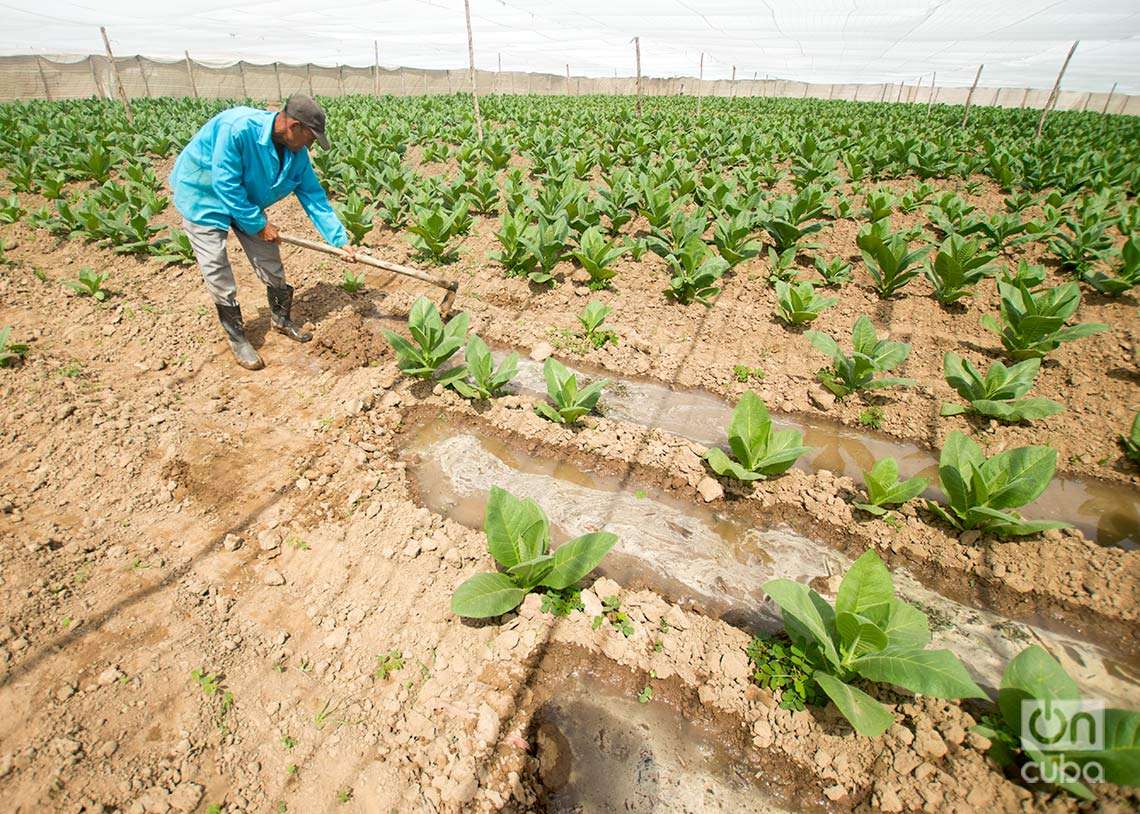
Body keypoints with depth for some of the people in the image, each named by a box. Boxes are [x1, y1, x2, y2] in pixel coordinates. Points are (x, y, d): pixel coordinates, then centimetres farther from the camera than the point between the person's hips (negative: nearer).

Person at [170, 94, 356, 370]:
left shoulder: (296, 153, -13)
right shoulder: (238, 127, -34)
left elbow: (314, 197, -8)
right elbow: (225, 185, -31)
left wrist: (340, 240, -13)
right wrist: (259, 224, -24)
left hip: (245, 201, 6)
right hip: (203, 195, -6)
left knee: (270, 261, 7)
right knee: (218, 273, -4)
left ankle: (281, 318, 28)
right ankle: (236, 337, 9)